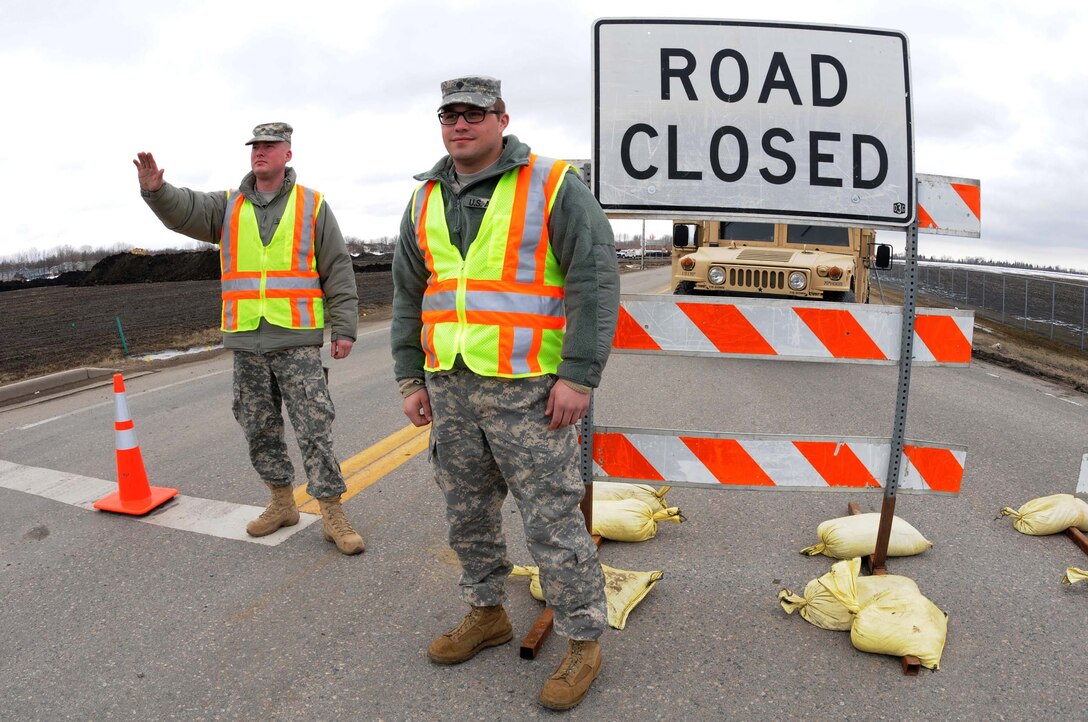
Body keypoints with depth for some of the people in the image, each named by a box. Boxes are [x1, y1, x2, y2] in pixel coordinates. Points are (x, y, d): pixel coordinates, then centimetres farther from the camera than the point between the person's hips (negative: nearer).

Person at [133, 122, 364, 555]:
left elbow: (338, 271, 0)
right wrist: (156, 189, -26)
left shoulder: (313, 206, 3)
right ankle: (282, 503, 27)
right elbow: (183, 211, -3)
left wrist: (344, 328, -4)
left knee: (314, 429, -5)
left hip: (297, 340, -4)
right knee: (259, 429, 12)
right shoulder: (228, 207, 13)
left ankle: (332, 514, 2)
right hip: (245, 342, 4)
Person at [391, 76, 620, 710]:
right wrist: (410, 378, 13)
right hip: (449, 385, 6)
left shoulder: (552, 184, -5)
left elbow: (595, 279, -10)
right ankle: (488, 613, 37)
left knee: (553, 520, -1)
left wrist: (579, 375, -16)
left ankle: (584, 641, 17)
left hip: (527, 388, -6)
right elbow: (408, 295, 18)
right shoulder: (426, 200, 13)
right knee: (468, 514, 17)